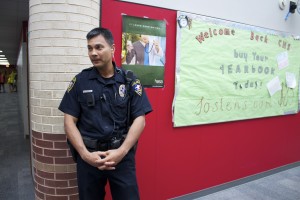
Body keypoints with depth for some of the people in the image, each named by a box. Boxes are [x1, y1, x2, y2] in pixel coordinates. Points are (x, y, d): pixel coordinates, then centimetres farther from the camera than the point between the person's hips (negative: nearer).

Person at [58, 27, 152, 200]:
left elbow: (140, 119, -4)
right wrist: (85, 154, -11)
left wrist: (122, 151, -14)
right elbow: (70, 121, 0)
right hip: (88, 156, 1)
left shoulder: (129, 80, -1)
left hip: (122, 155, -1)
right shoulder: (80, 81, 1)